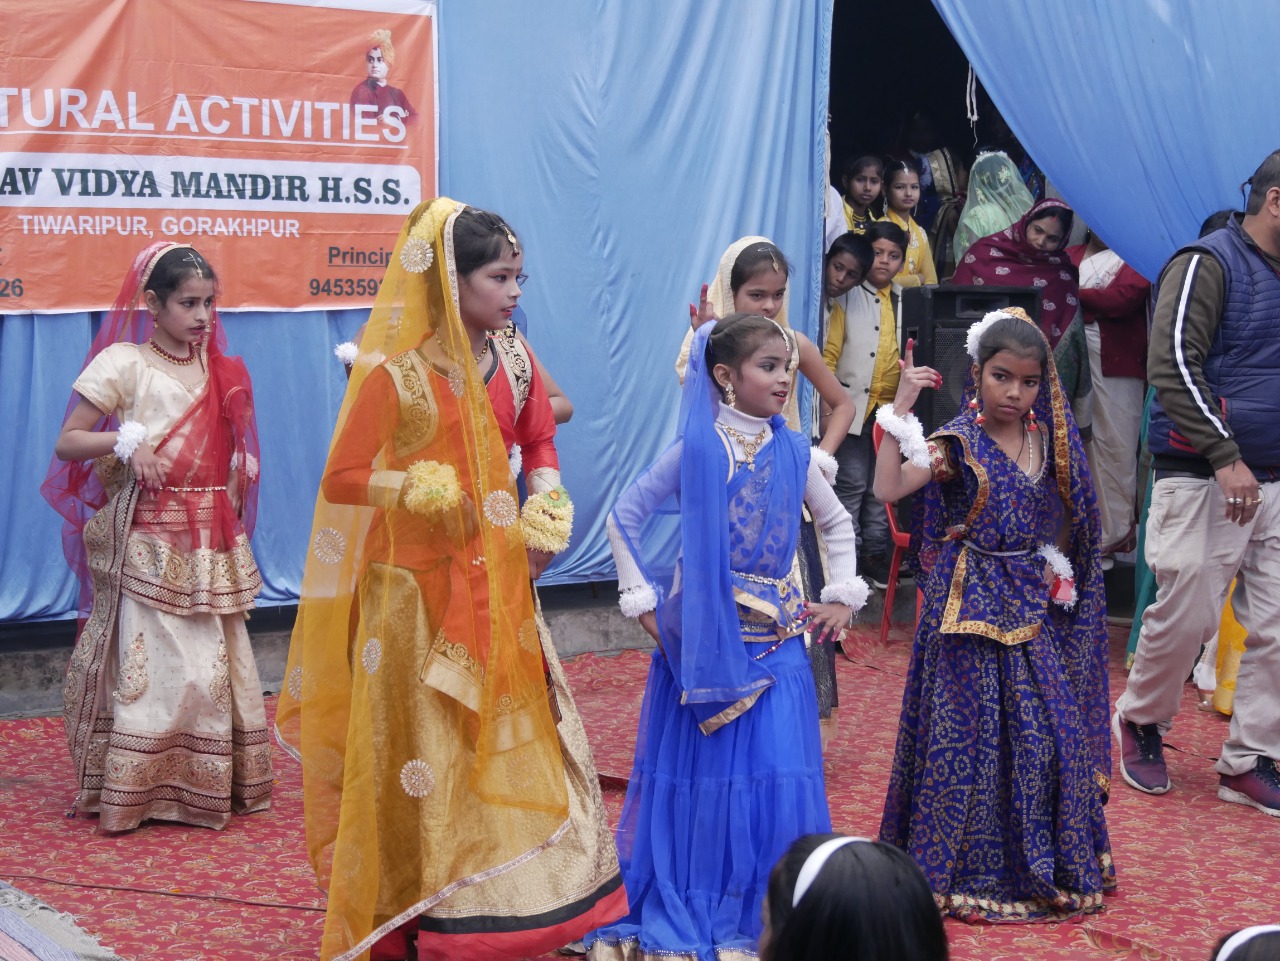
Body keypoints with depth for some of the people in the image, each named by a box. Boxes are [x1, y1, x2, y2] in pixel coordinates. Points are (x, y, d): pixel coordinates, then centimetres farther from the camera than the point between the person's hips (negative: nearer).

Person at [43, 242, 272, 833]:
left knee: (214, 660, 7)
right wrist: (124, 441, -23)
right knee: (146, 658, -6)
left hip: (212, 540, 5)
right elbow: (66, 443, -8)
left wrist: (233, 527, 9)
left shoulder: (221, 371, 11)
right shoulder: (124, 363, -5)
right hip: (149, 540, -5)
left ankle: (210, 784, 17)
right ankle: (133, 790, 2)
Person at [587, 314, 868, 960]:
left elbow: (837, 524, 18)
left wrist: (841, 597, 9)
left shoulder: (792, 451, 4)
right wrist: (642, 601, -4)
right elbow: (625, 516, 0)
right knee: (700, 770, 3)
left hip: (775, 637, 3)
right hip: (705, 637, -3)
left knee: (777, 774, -1)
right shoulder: (696, 449, -6)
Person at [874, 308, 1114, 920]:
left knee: (1047, 731, 8)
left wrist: (1058, 572, 4)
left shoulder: (1048, 442, 5)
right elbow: (888, 488, -25)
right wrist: (901, 408, -28)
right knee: (968, 730, -1)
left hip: (1032, 607, 5)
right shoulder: (960, 444, -10)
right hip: (971, 608, -5)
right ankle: (967, 867, 12)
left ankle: (1045, 865, 24)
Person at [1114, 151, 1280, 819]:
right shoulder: (1208, 264, -6)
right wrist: (1225, 457, -20)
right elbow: (1174, 364, -15)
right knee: (1187, 614, -4)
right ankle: (1141, 720, 22)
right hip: (1204, 480, -6)